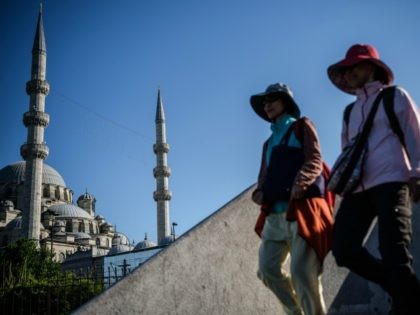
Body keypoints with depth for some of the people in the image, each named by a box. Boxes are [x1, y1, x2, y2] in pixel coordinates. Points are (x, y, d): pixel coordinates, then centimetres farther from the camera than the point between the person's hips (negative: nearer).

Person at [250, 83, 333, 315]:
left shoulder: (302, 126, 10)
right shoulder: (269, 142, 29)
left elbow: (314, 160, -4)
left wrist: (301, 181, -23)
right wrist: (259, 192, 2)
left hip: (302, 208, -6)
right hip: (275, 213, 7)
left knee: (302, 273, -12)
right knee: (267, 269, 0)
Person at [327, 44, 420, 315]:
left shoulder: (395, 96, 11)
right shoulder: (350, 111, 26)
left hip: (391, 181, -5)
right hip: (357, 187, 6)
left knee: (394, 251, -15)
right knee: (343, 248, -7)